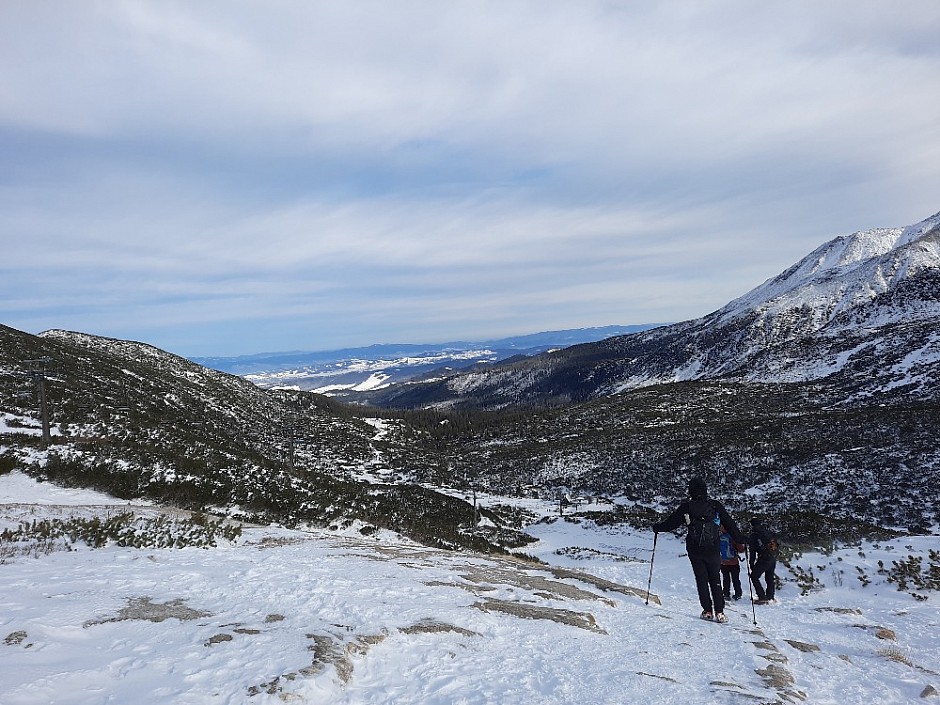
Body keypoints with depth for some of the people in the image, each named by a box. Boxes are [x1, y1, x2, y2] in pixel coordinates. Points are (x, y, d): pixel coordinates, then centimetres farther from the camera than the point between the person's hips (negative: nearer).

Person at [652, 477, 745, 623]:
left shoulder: (686, 507, -3)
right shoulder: (716, 505, 0)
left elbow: (672, 522, 2)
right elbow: (729, 524, 5)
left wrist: (657, 527, 19)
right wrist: (740, 539, 17)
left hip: (694, 550, -1)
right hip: (712, 549, 1)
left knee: (701, 579, 9)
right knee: (715, 579, 10)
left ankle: (707, 611, 6)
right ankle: (719, 612, 2)